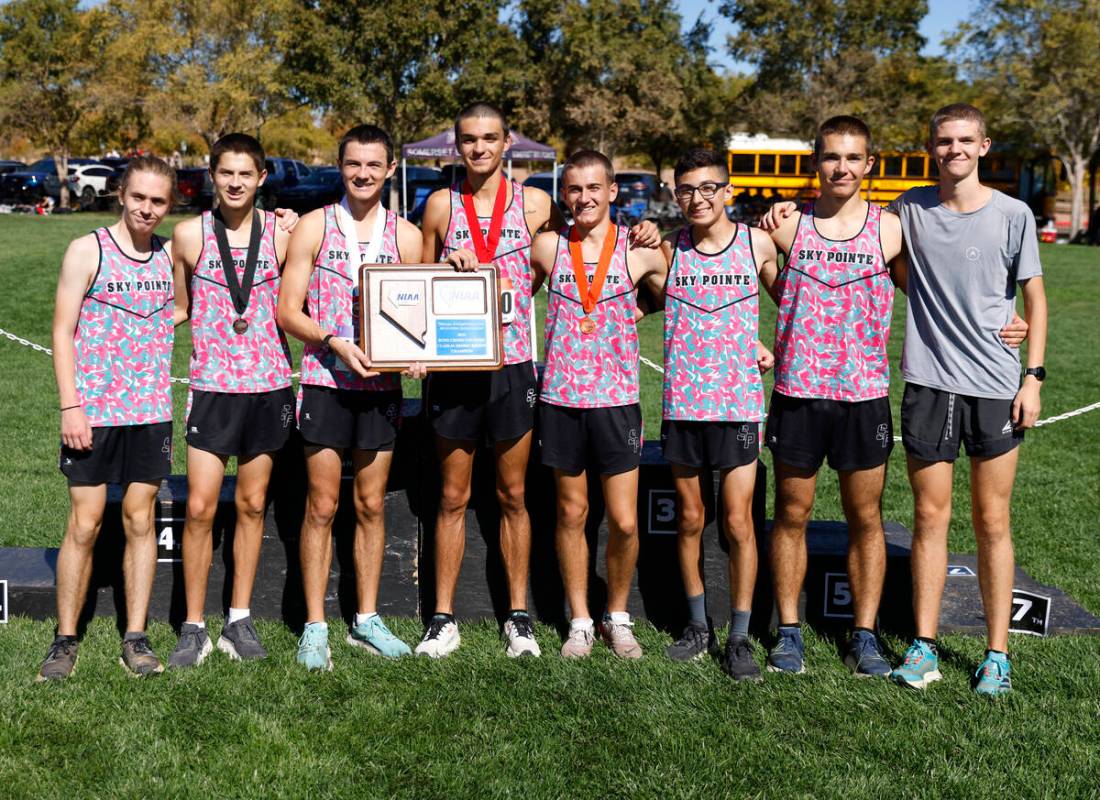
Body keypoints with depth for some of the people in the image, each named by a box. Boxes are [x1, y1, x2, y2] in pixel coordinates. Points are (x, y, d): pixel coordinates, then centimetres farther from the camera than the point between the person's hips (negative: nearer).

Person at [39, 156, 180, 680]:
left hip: (152, 411, 3)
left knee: (140, 521, 6)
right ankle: (65, 641, 12)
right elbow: (62, 332, -3)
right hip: (92, 411, -3)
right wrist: (70, 406, -12)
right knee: (84, 525, 0)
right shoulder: (88, 251, -1)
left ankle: (135, 638, 14)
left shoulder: (172, 255, 8)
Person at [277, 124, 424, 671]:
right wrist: (333, 341, -18)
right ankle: (315, 627, 11)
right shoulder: (314, 227, 1)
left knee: (371, 506, 10)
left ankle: (367, 620, 21)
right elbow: (287, 312, -2)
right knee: (322, 506, 2)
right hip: (326, 380, -2)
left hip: (382, 383, 2)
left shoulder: (405, 235, 7)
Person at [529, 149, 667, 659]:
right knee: (571, 514, 10)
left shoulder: (640, 251, -1)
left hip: (616, 400, -1)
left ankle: (618, 617, 21)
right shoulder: (548, 247, 3)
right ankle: (580, 622, 24)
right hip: (561, 398, 1)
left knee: (624, 523, -2)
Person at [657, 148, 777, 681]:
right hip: (682, 403, 2)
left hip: (739, 402, -2)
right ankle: (698, 627, 26)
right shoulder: (667, 251, 2)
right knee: (690, 521, 11)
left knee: (738, 523, -1)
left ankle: (739, 638, 11)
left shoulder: (758, 244, 0)